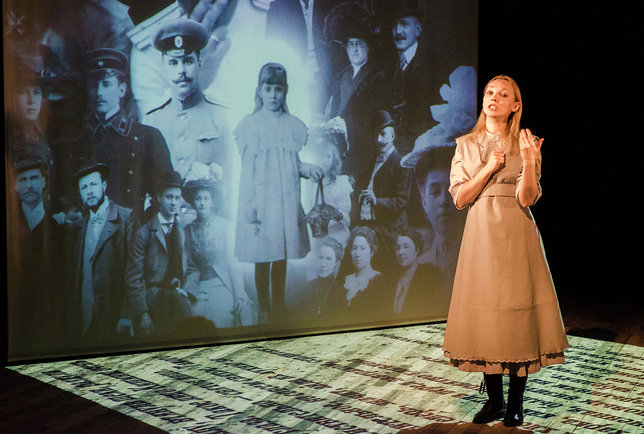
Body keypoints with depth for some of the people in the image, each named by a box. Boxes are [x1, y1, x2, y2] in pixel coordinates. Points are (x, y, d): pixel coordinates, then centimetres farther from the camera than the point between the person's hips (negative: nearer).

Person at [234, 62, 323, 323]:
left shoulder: (294, 125, 8)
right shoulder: (249, 124, 0)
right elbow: (246, 168, -1)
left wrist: (305, 168, -7)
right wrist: (249, 204, -7)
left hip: (287, 200, 3)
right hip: (260, 201, -3)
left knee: (282, 255, 9)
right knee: (262, 257, 0)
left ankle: (279, 305, 21)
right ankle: (263, 308, 12)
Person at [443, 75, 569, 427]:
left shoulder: (526, 144, 2)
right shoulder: (466, 145, 8)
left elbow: (527, 198, -7)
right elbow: (459, 198, 1)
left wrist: (528, 161, -21)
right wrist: (490, 167, -9)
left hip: (516, 237, -2)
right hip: (480, 235, 2)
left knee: (518, 315, -2)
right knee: (485, 316, 4)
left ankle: (515, 405, 9)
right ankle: (494, 401, 17)